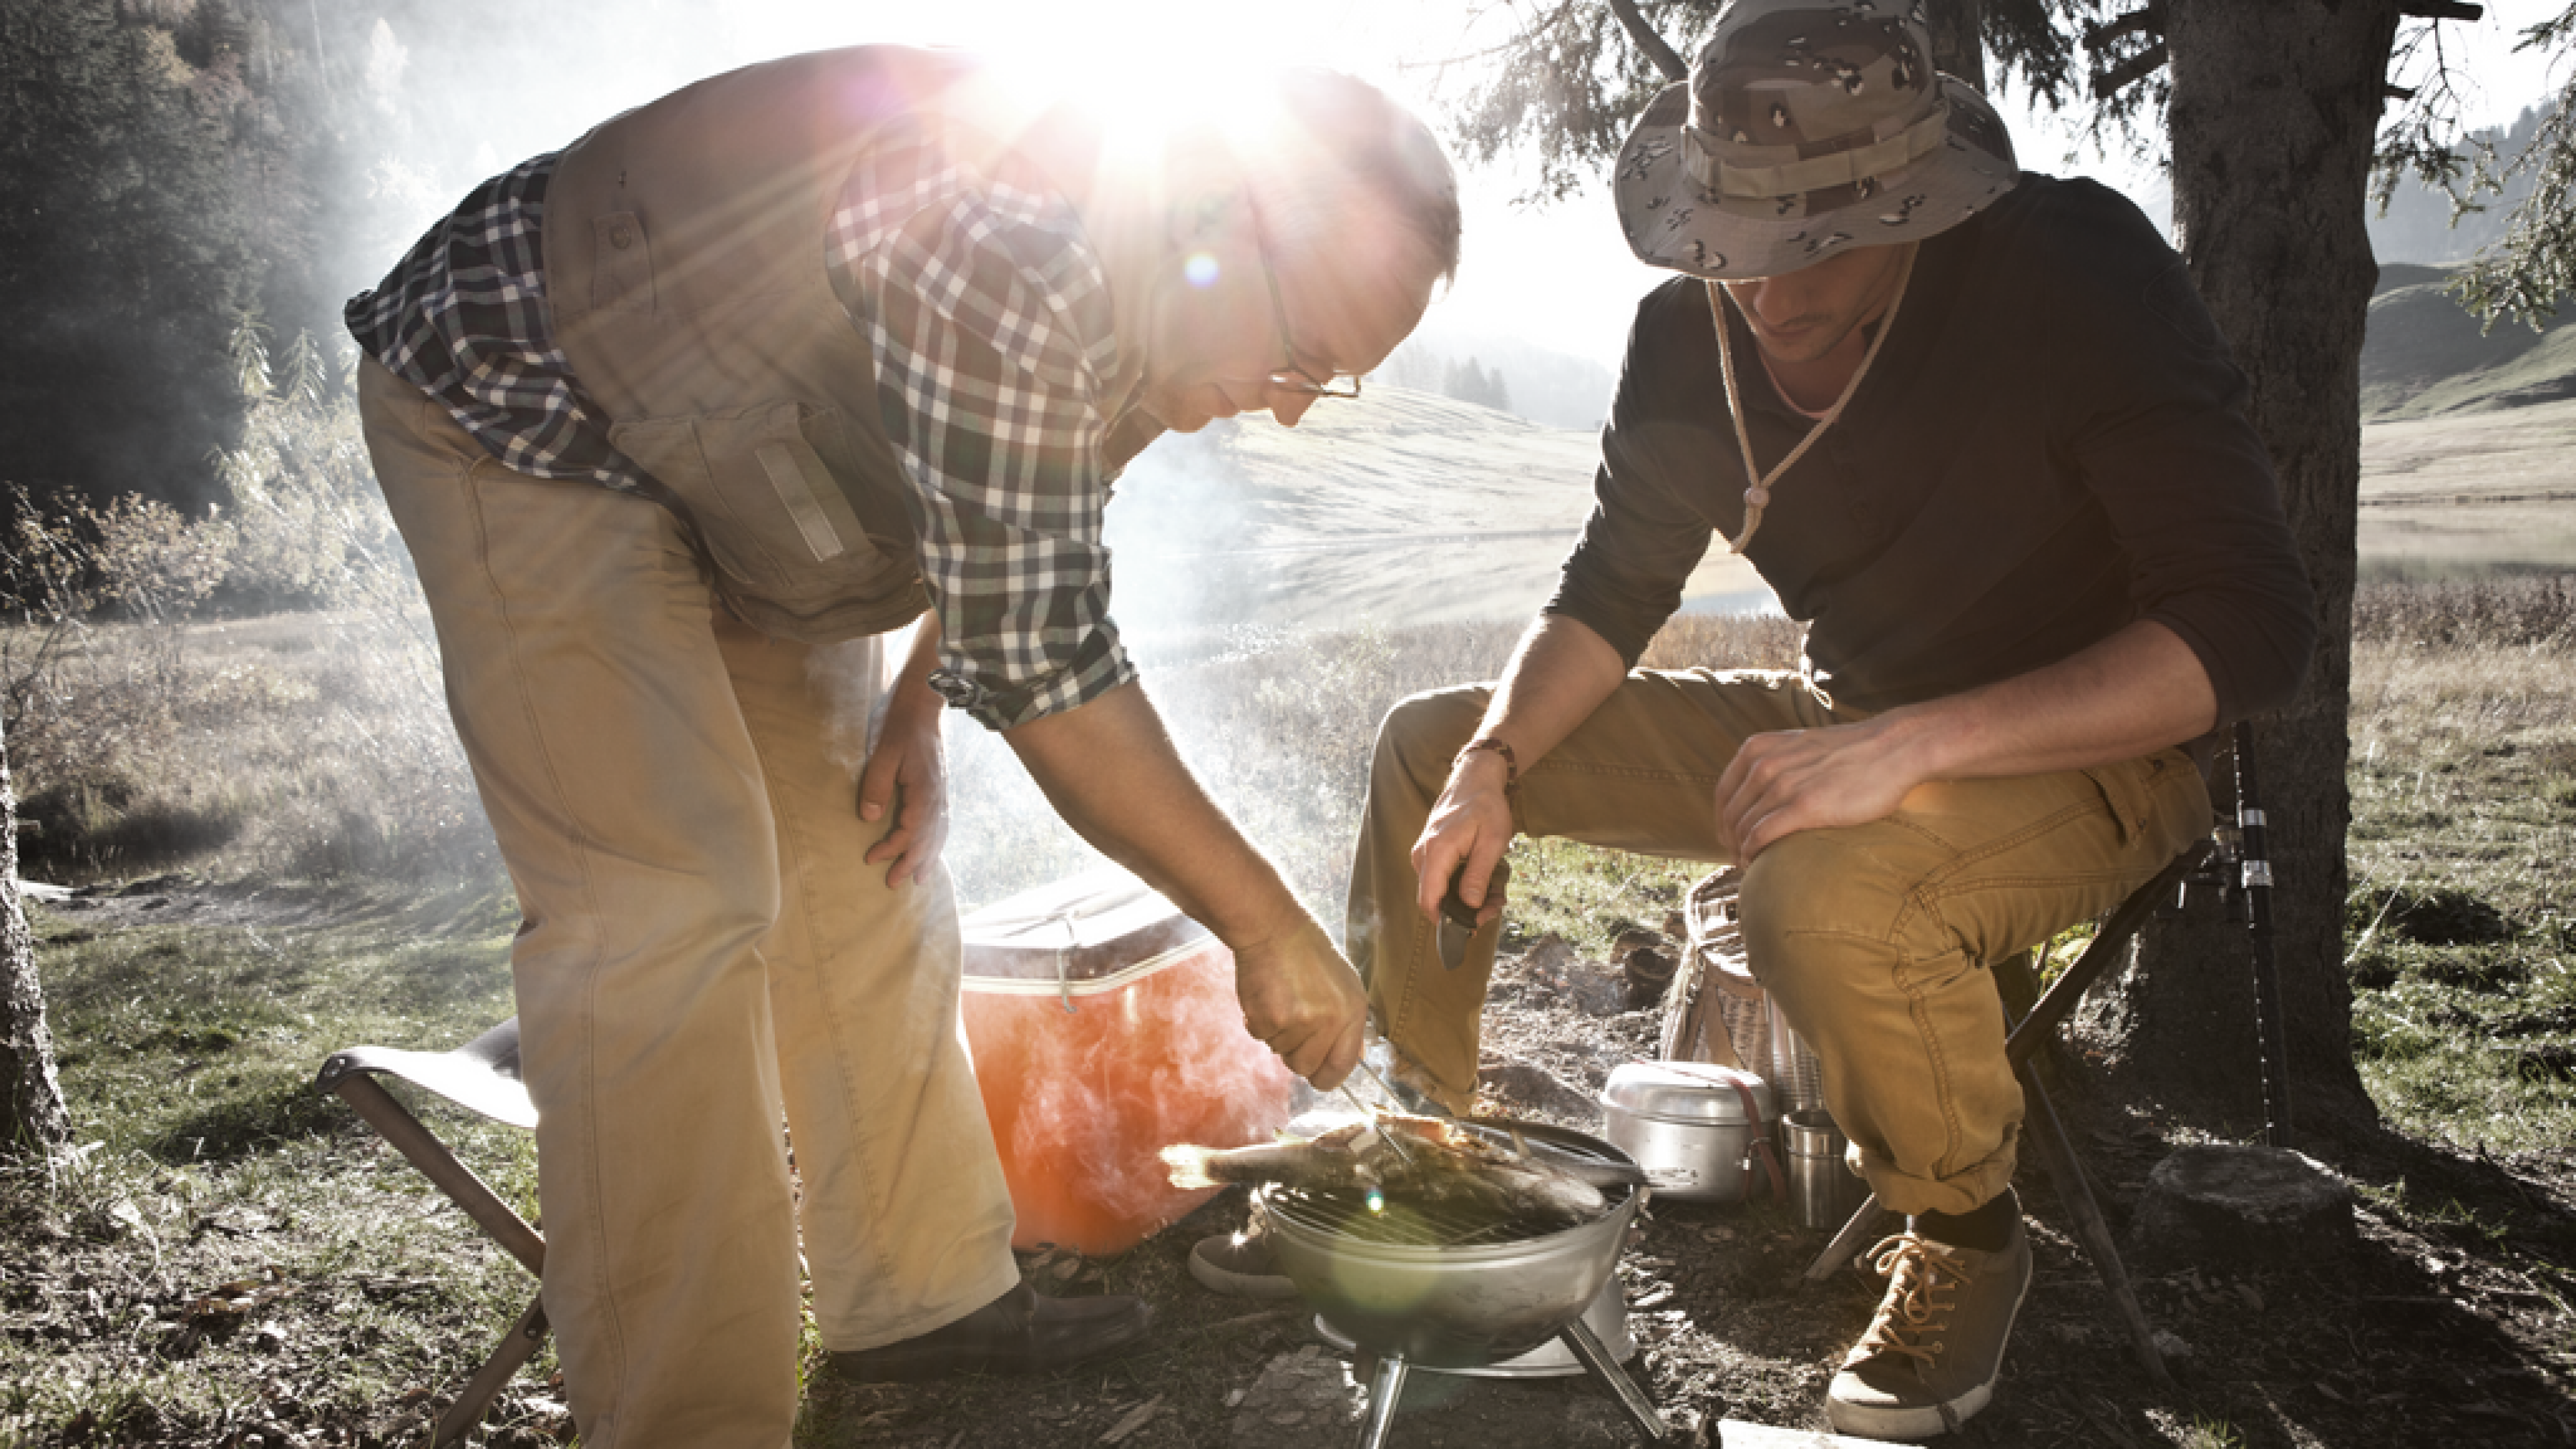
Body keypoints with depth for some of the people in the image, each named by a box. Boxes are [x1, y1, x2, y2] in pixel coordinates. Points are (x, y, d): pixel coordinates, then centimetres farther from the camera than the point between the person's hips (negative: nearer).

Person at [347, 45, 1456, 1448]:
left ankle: (921, 1296, 16)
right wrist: (1269, 928, -27)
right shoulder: (1011, 253, -37)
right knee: (665, 898, -18)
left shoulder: (1138, 288, -7)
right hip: (526, 419, -9)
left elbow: (1010, 541, 11)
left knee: (855, 853, 6)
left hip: (732, 455, 9)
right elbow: (1041, 665, -34)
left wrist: (914, 708, -2)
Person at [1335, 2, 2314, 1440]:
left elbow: (2251, 625, -27)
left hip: (2090, 743, -6)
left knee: (1829, 896, -39)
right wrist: (1494, 767, -16)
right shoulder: (1696, 328, -7)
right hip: (1847, 727, 6)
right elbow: (1614, 592, 3)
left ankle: (1967, 1237, -8)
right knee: (1429, 741, -1)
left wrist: (1908, 744, -38)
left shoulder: (2080, 271, -24)